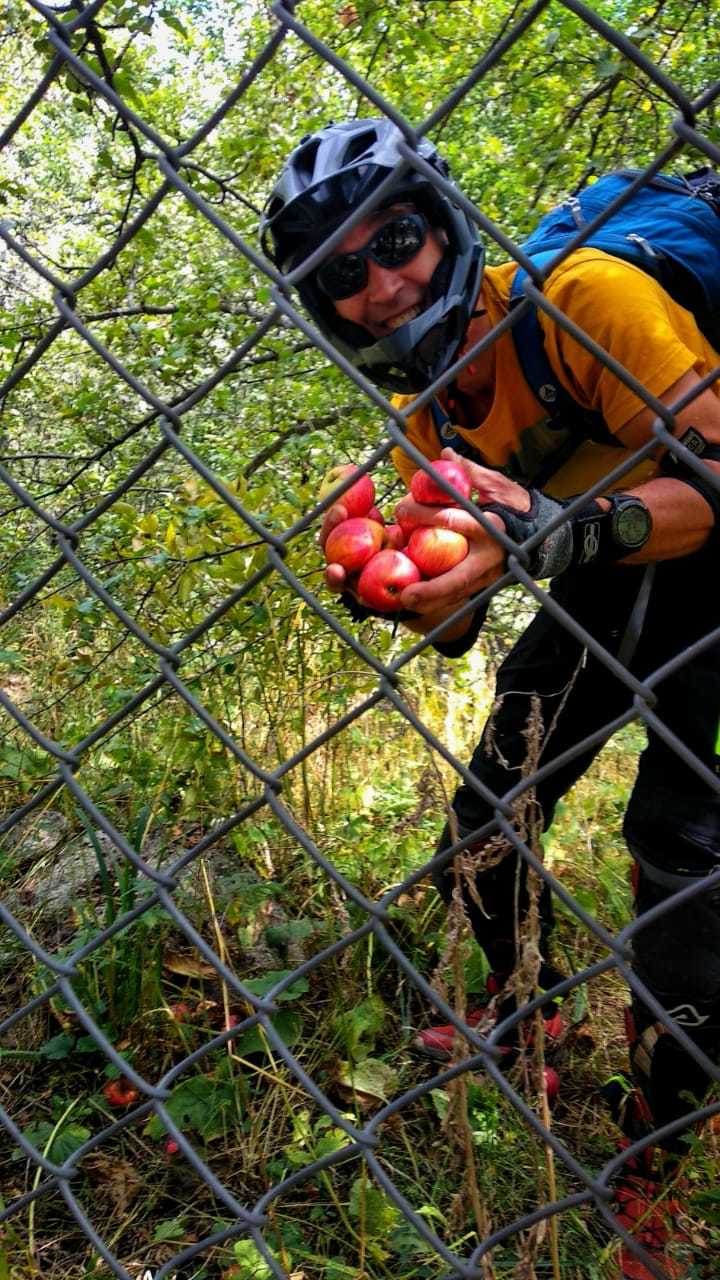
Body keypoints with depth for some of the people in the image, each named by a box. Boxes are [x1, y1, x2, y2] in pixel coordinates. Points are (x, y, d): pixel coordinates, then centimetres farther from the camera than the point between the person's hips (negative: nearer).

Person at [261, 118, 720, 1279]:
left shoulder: (588, 296, -26)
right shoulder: (422, 423, -6)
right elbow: (454, 632, -5)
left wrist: (559, 531, -49)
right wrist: (387, 592, -26)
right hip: (600, 590, 6)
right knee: (483, 819, 4)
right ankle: (519, 1023, 32)